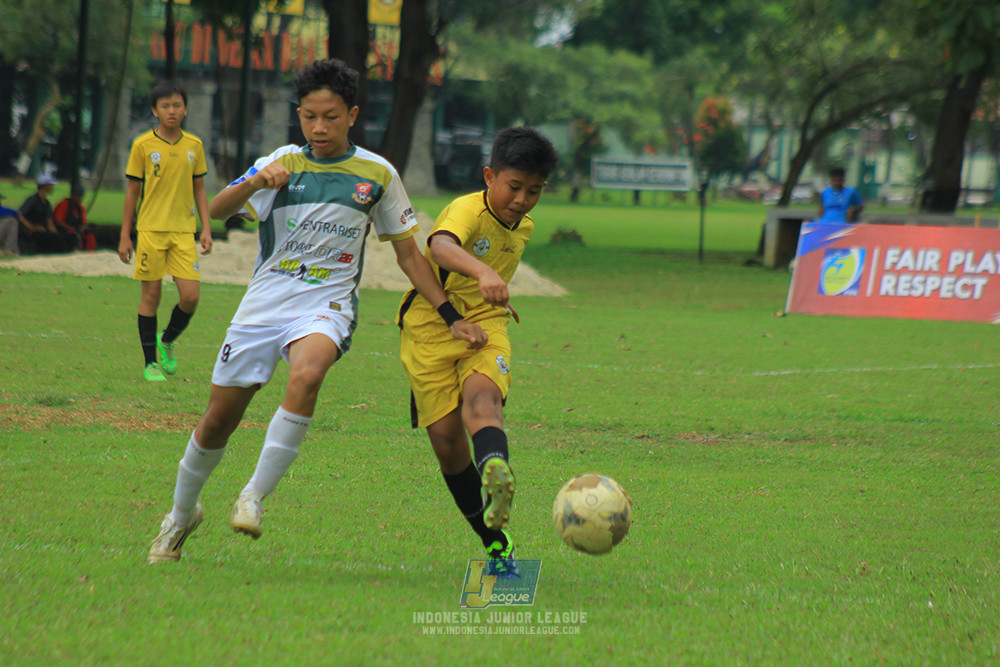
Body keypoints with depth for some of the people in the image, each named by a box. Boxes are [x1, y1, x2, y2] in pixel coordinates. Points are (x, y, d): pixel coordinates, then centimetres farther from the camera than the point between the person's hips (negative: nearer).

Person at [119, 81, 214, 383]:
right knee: (151, 294, 0)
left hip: (184, 231, 2)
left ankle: (168, 340, 22)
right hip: (150, 230, -2)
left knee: (191, 295, -7)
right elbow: (133, 191, 4)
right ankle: (150, 362, 11)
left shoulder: (194, 145, 7)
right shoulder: (143, 145, -1)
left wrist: (206, 229, 6)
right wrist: (125, 236, 3)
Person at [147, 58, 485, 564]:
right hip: (262, 306, 2)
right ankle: (182, 514, 31)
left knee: (307, 374, -35)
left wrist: (451, 317, 5)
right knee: (218, 421, 5)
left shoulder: (377, 174, 4)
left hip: (327, 305, -1)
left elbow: (408, 255, 12)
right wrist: (253, 183, -31)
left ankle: (256, 496, -27)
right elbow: (217, 211, -10)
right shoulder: (283, 163, 2)